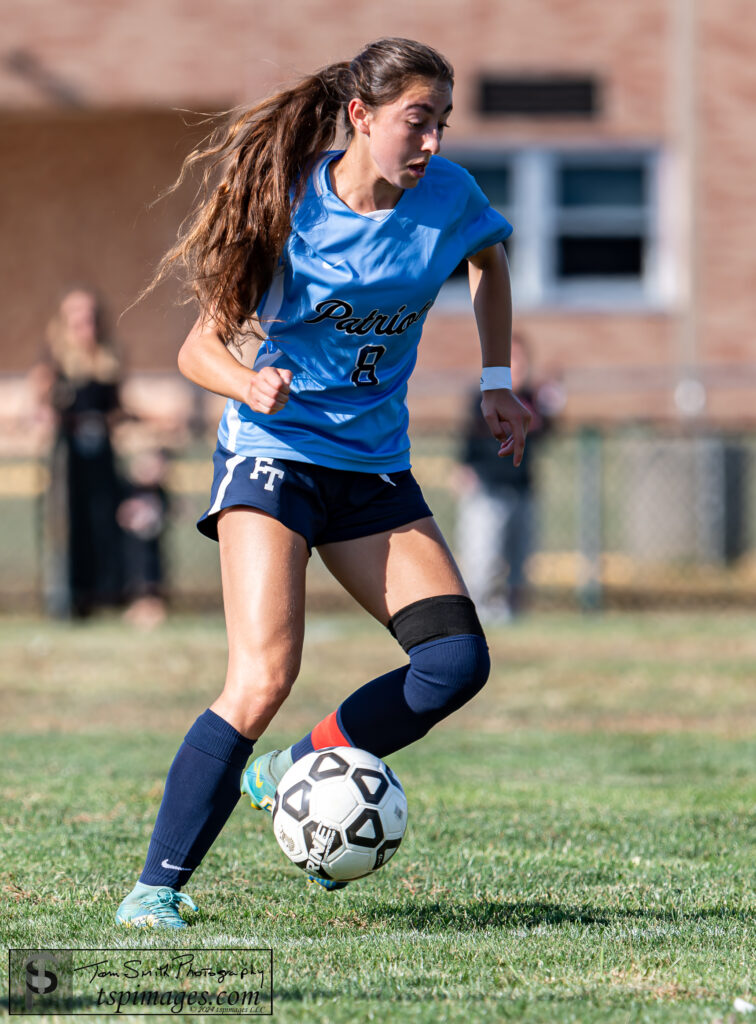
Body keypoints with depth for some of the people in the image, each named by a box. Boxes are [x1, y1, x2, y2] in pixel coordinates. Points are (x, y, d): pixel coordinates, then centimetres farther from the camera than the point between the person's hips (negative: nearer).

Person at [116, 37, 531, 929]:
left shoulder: (445, 195, -4)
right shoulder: (290, 207, -14)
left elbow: (490, 261, 21)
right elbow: (200, 349, -8)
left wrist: (496, 381, 13)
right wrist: (250, 382, -30)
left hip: (375, 466, 5)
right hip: (273, 453, -5)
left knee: (457, 661, -8)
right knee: (264, 676, -21)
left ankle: (295, 775, 12)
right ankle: (157, 888, -15)